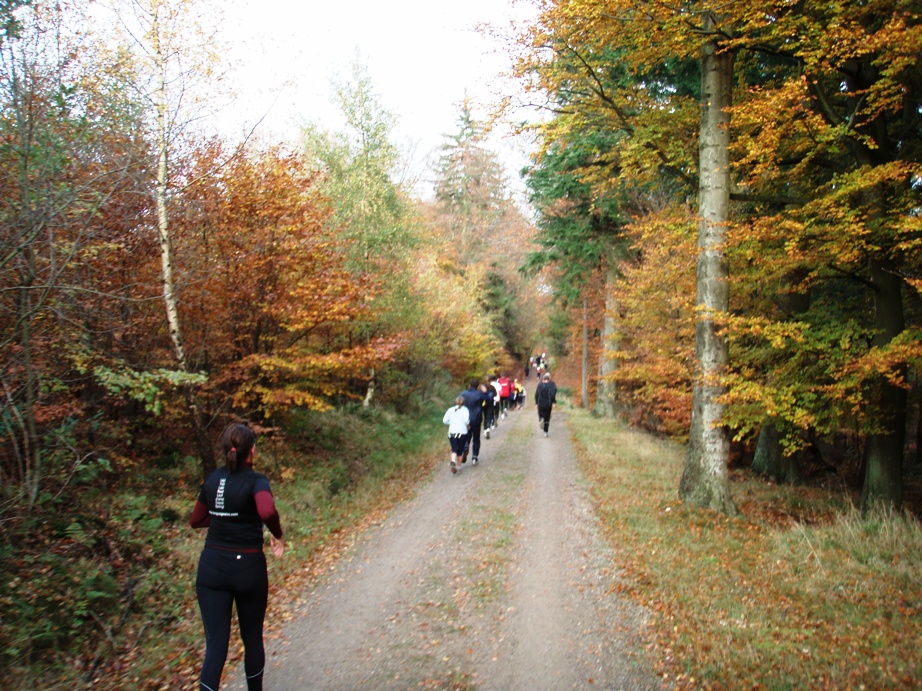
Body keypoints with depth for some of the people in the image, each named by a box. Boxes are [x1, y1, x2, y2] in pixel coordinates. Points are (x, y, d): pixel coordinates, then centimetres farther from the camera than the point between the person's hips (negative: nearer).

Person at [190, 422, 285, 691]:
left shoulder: (212, 479, 3)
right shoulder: (256, 481, -13)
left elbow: (196, 520, 15)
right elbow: (267, 512, -34)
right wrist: (277, 535, -16)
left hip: (211, 567, 4)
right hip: (247, 567, -3)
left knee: (215, 643, 3)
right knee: (252, 638, 17)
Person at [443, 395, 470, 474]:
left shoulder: (450, 410, 6)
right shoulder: (464, 409, -2)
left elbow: (444, 420, 3)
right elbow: (466, 420, -16)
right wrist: (468, 425, 5)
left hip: (452, 433, 2)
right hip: (462, 432, -1)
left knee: (454, 450, 1)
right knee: (460, 450, 13)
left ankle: (453, 461, -27)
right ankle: (458, 466, 19)